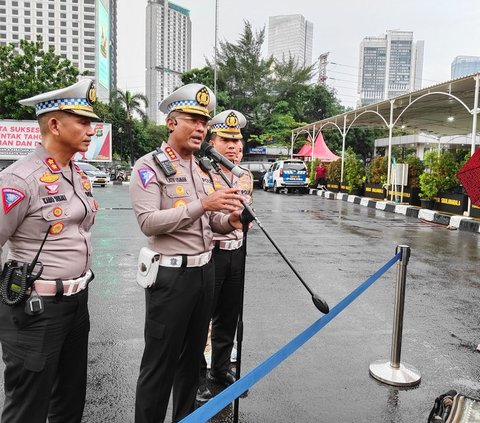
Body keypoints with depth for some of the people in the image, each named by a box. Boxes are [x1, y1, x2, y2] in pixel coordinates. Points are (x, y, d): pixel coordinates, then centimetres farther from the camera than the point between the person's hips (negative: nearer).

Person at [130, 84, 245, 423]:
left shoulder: (203, 168, 12)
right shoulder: (150, 166, -10)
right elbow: (148, 222, -21)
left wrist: (230, 221, -6)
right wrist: (202, 205, -28)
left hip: (205, 270, 7)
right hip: (171, 275, -7)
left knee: (193, 354, 20)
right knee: (160, 362, 5)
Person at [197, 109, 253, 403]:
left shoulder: (247, 175, 9)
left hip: (237, 254, 6)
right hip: (209, 253, -6)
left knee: (229, 316, 18)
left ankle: (221, 368, 37)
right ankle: (197, 376, 25)